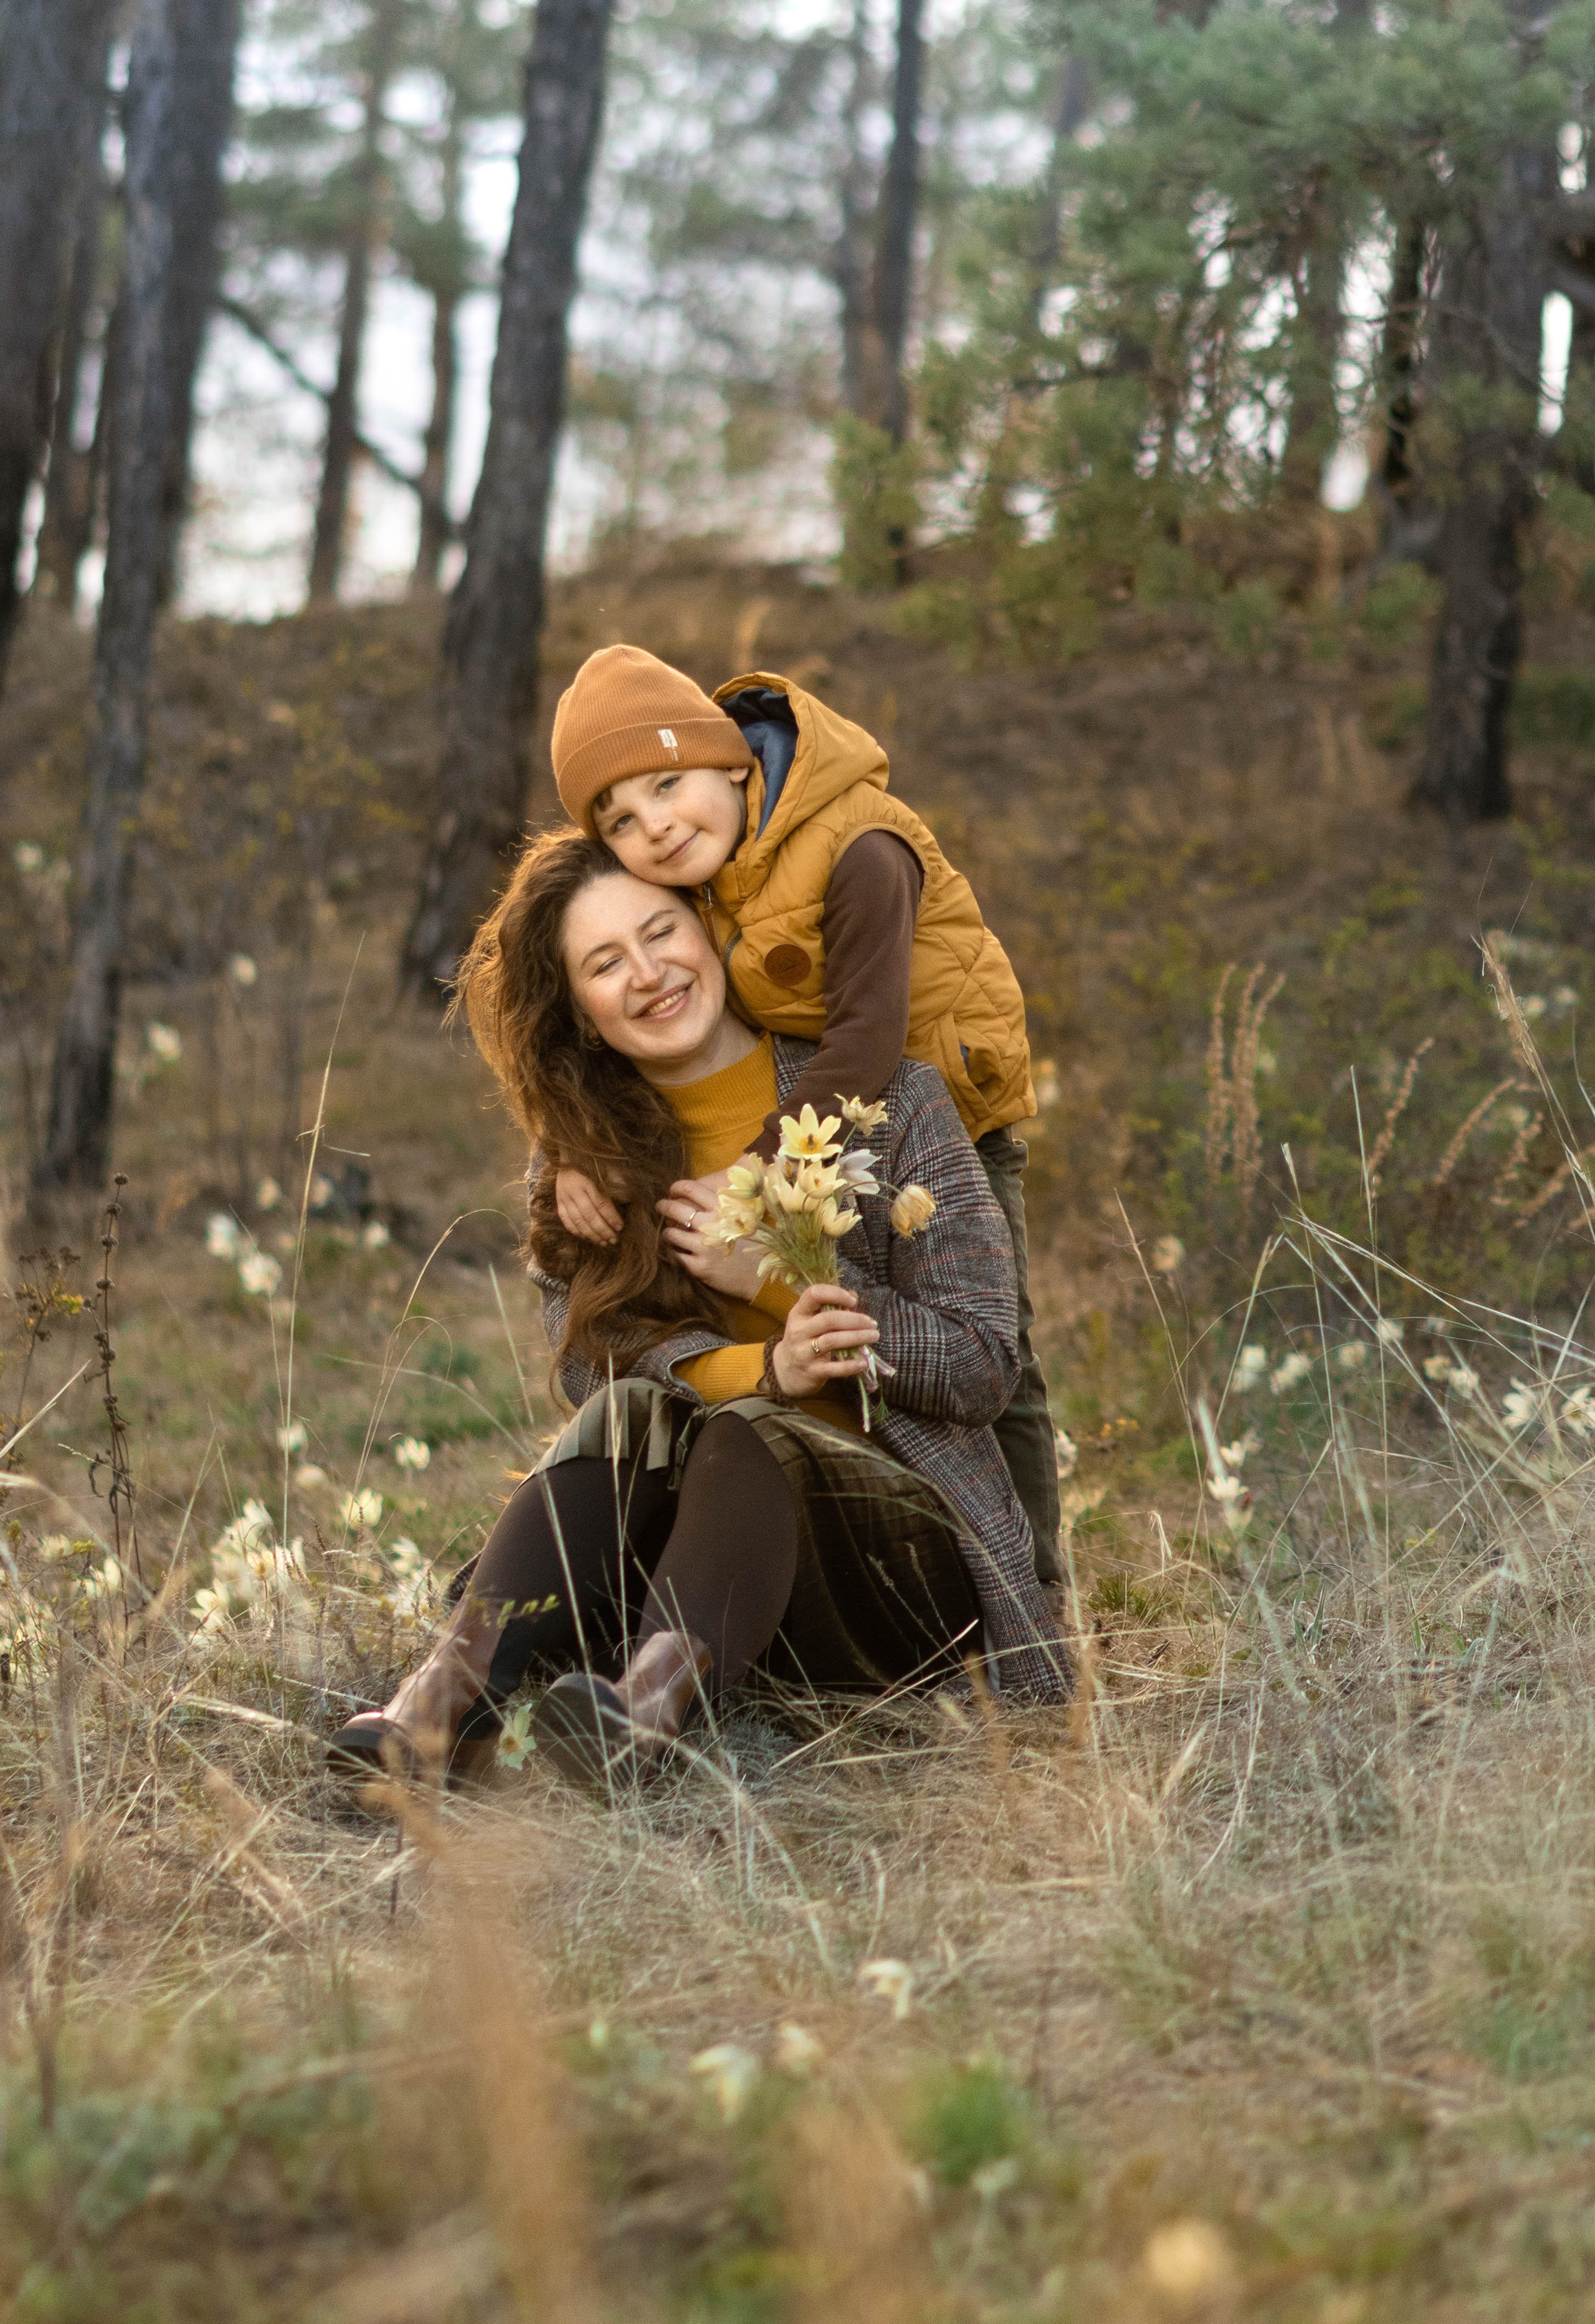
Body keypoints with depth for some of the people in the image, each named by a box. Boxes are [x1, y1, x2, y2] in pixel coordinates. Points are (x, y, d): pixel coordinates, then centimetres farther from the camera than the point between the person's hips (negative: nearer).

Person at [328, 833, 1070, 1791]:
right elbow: (589, 1365, -5)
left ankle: (650, 1707, -62)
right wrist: (763, 1369, -23)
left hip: (911, 1556, -2)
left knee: (746, 1435, -32)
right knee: (633, 1412, -28)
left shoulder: (886, 1099, -1)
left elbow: (983, 1370, -4)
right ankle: (458, 1689, -50)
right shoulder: (577, 1157, 8)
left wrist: (775, 1274, -13)